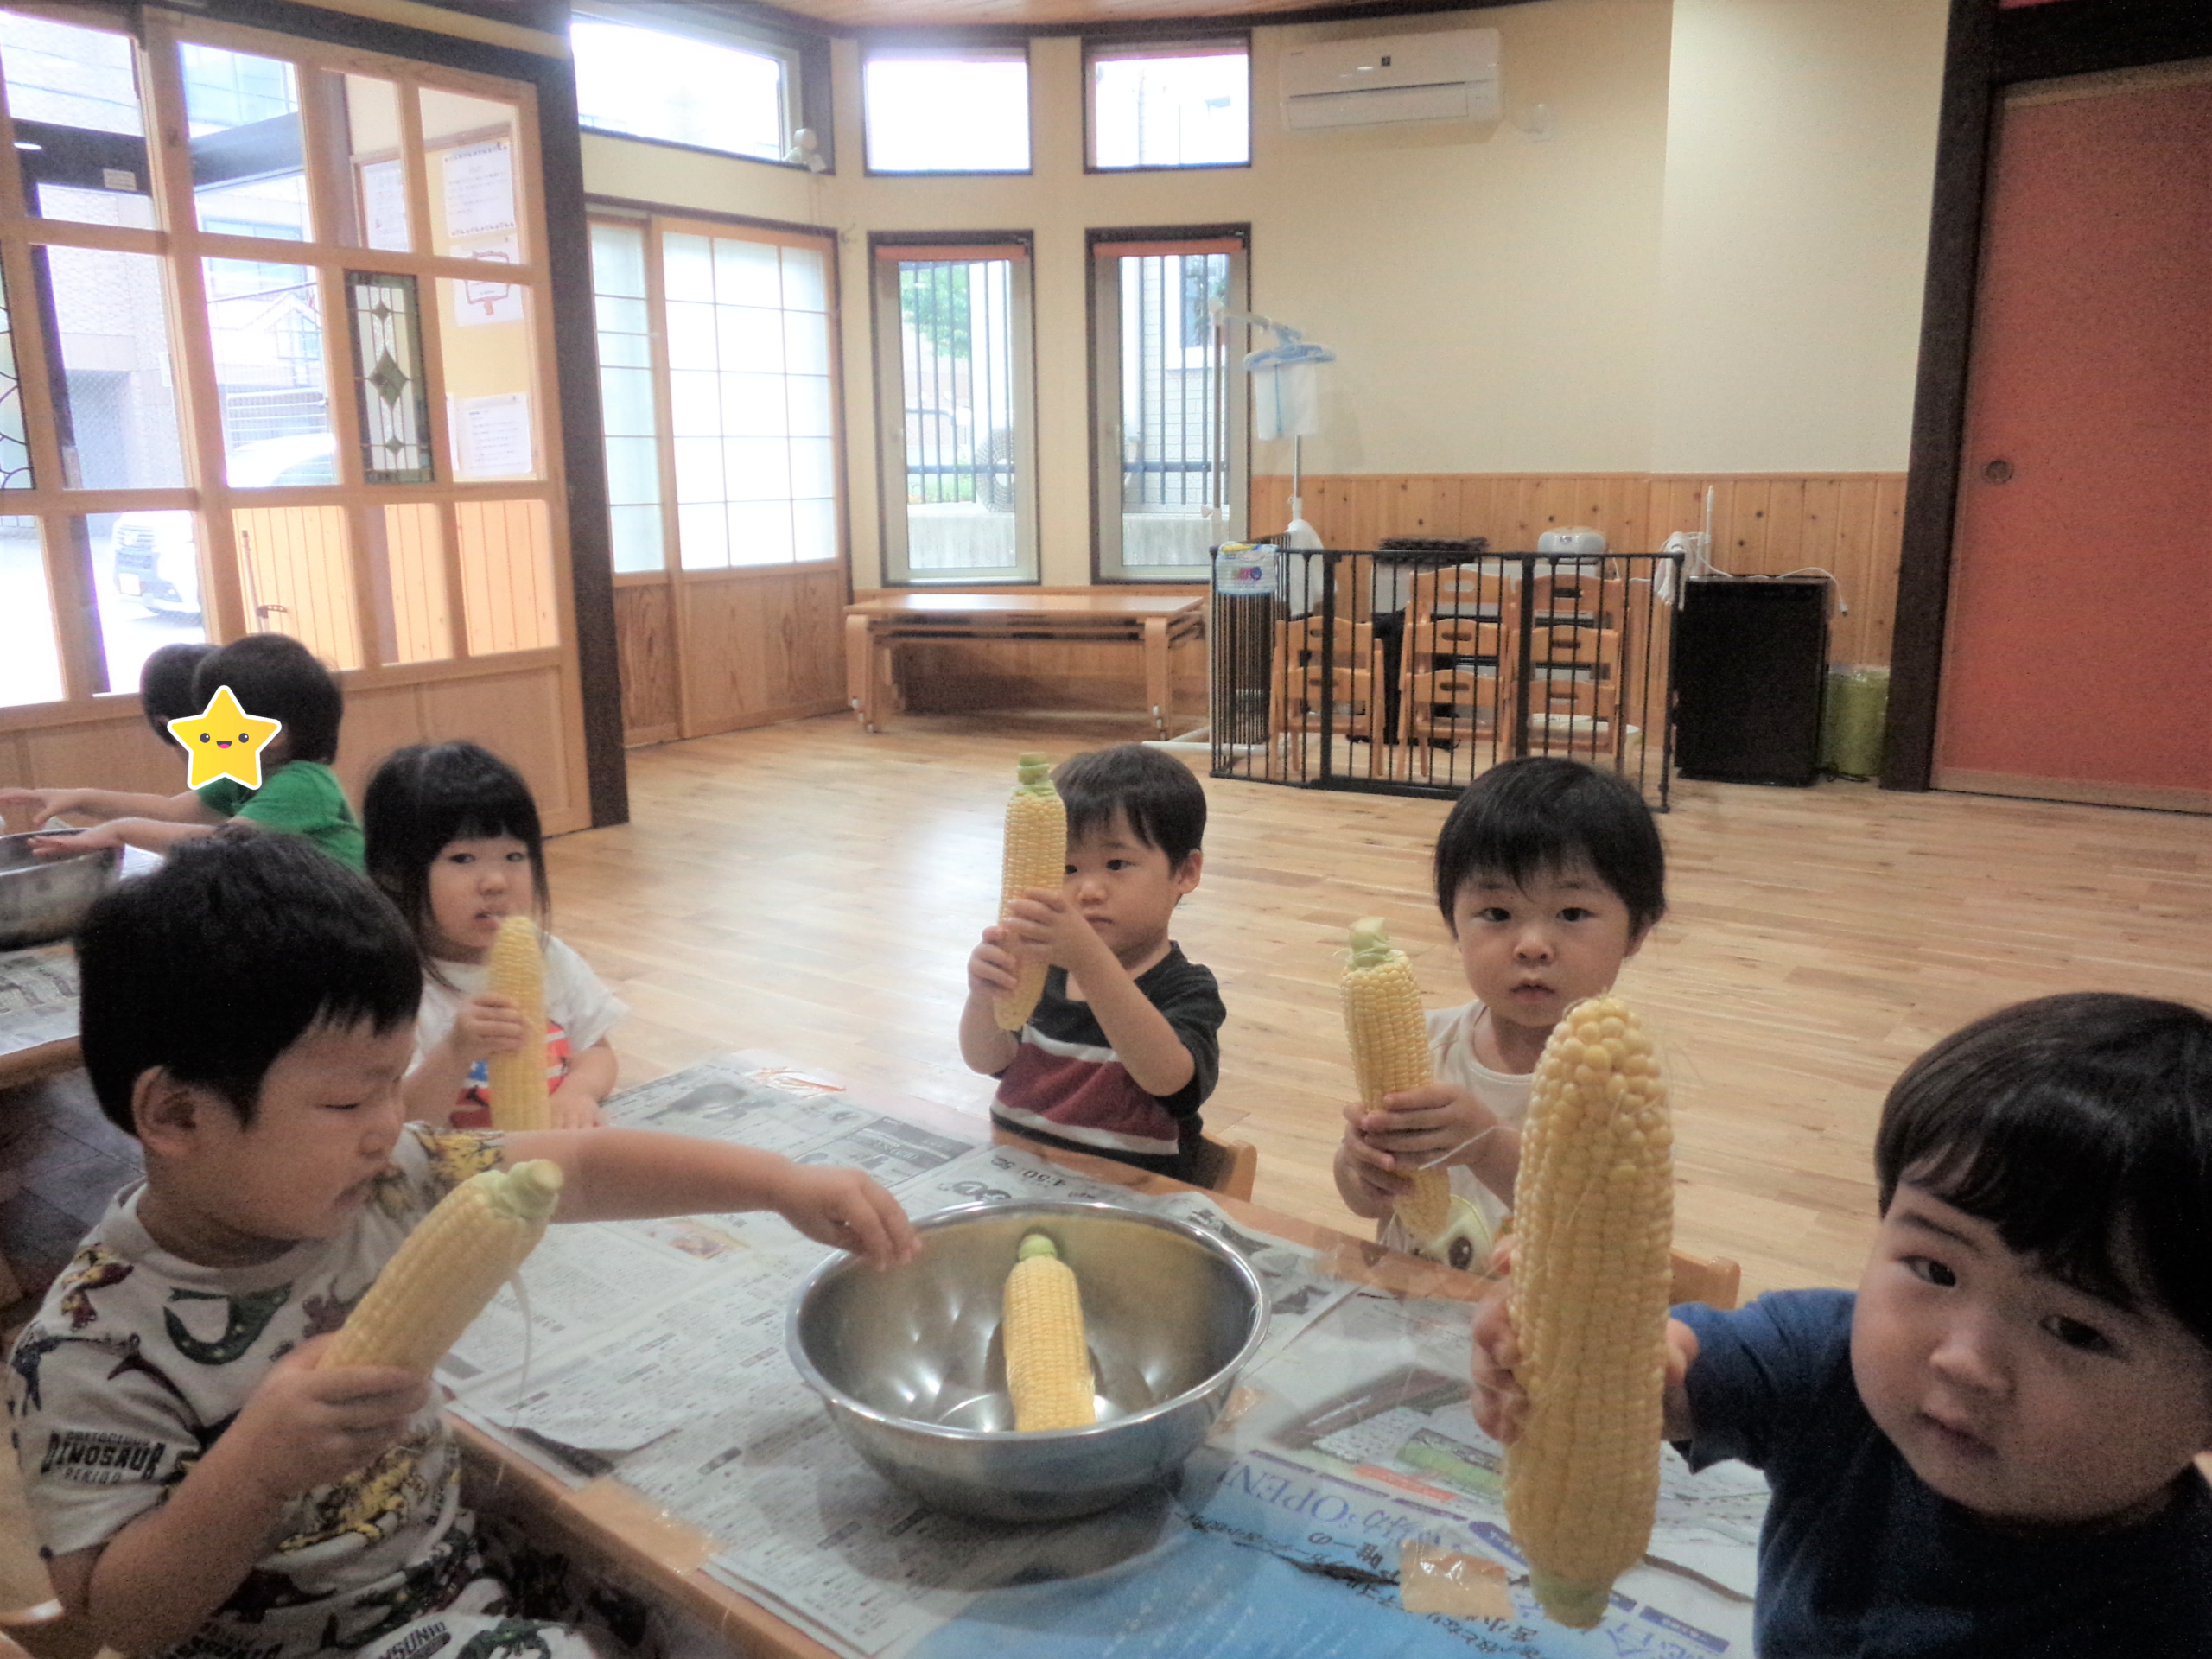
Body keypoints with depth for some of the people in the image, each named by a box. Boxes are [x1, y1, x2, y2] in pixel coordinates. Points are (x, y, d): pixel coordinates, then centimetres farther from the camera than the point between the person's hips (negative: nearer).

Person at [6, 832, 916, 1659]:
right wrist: (255, 1467, -34)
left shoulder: (380, 1180, -8)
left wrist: (782, 1181, -12)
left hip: (453, 1569, 6)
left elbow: (583, 1168, -3)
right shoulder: (92, 1351, -21)